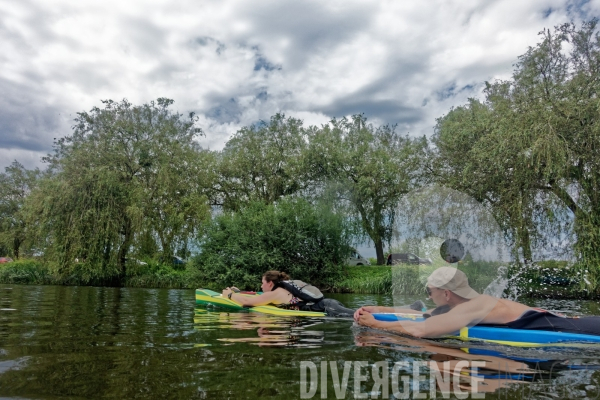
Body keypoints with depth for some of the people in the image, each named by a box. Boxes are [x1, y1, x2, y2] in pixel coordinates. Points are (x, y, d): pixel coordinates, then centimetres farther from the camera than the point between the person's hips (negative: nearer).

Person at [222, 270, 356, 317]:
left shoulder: (275, 293, -3)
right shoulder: (284, 288, 23)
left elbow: (247, 302, -3)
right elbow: (258, 298, 36)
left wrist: (230, 295, 14)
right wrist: (238, 292, 37)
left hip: (326, 310, -9)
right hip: (327, 303, 9)